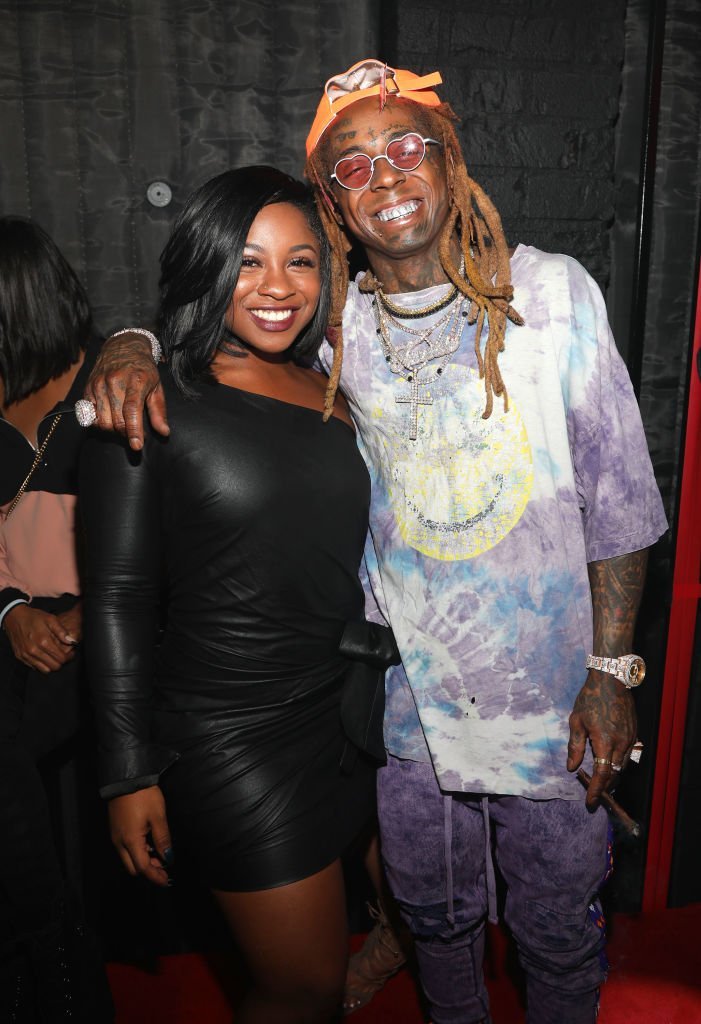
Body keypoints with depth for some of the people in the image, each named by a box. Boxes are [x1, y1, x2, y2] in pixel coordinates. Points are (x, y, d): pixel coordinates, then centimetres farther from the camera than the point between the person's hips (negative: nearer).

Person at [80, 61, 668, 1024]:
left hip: (549, 689, -1)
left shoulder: (550, 292, -9)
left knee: (560, 927, 18)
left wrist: (612, 670, -7)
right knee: (434, 913, 24)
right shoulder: (331, 325, -5)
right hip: (407, 691, 2)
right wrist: (131, 350, -14)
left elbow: (618, 493, -6)